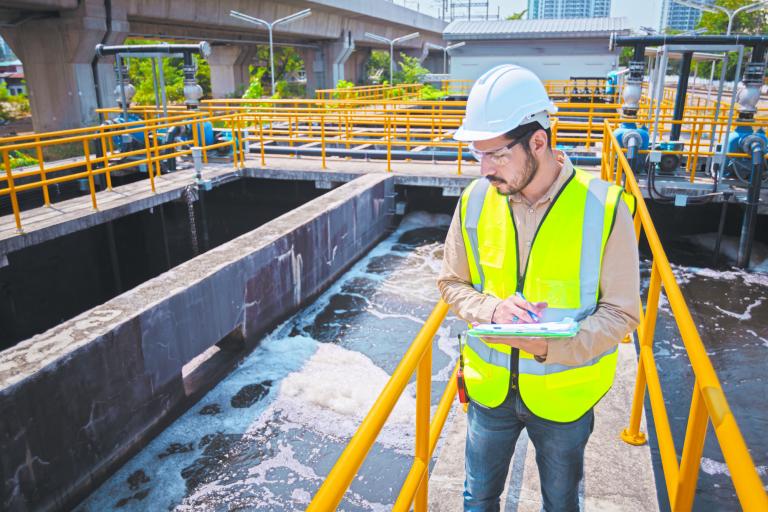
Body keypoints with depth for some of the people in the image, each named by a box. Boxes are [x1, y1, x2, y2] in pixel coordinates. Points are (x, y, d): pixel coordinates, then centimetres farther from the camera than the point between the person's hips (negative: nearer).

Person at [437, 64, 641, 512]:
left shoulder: (604, 207, -18)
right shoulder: (476, 200, -10)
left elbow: (622, 312, -12)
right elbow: (452, 283, 0)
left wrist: (552, 346, -29)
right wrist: (491, 309, -21)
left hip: (565, 393, -2)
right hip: (490, 387, 2)